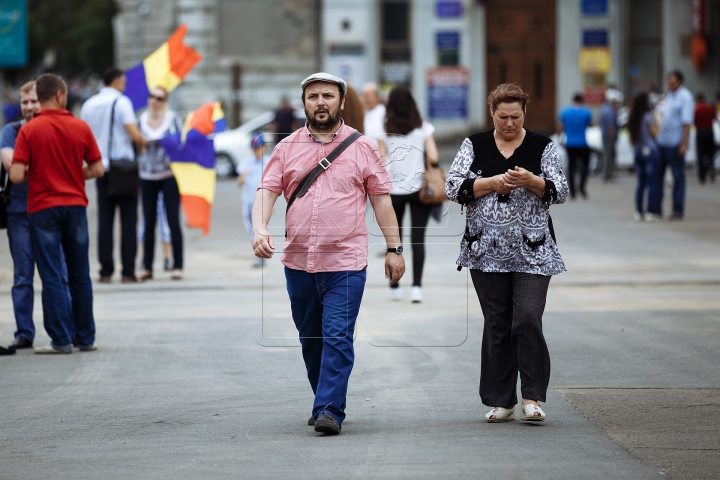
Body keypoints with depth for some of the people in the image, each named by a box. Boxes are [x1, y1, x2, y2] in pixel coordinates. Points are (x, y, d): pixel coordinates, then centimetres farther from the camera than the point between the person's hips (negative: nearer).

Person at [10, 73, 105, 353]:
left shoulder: (29, 130, -8)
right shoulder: (80, 128, -1)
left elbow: (17, 176, -12)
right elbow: (97, 170, 3)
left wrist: (36, 174, 9)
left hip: (43, 208, -2)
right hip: (75, 205, 2)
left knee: (52, 278, 1)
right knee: (80, 276, 11)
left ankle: (61, 340, 0)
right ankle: (85, 338, 15)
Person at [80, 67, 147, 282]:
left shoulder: (88, 105, 9)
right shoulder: (121, 101, -7)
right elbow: (135, 135, -15)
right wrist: (143, 143, 5)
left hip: (101, 168, 5)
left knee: (104, 222, 6)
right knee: (128, 220, -1)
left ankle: (106, 272, 3)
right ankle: (128, 271, -4)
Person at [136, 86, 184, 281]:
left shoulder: (173, 118, -2)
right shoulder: (141, 119, 5)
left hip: (169, 175, -3)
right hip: (147, 177, 3)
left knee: (173, 221, -2)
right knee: (148, 223, 5)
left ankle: (177, 266, 3)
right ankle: (147, 267, 10)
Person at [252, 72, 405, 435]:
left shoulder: (361, 148, 4)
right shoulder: (287, 148, 8)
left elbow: (381, 199, 6)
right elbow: (267, 191, 2)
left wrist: (394, 247, 3)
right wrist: (260, 229, -16)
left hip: (345, 263, -3)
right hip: (298, 261, 3)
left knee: (337, 338, -11)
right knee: (310, 339, 13)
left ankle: (330, 410, -13)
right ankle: (324, 402, 27)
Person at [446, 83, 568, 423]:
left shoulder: (542, 146, 6)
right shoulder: (474, 145, 8)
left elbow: (560, 191, 1)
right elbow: (453, 187, -1)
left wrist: (531, 181, -16)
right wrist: (492, 183, -13)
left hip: (532, 253, -1)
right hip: (487, 252, 1)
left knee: (528, 321, -13)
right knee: (496, 326, 4)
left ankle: (532, 398, -7)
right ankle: (501, 401, 11)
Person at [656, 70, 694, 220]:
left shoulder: (685, 97, -7)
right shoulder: (668, 96, 16)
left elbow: (687, 123, -13)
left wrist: (684, 144, -19)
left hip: (675, 144, -8)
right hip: (661, 142, 8)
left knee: (678, 176, 0)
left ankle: (678, 210, 4)